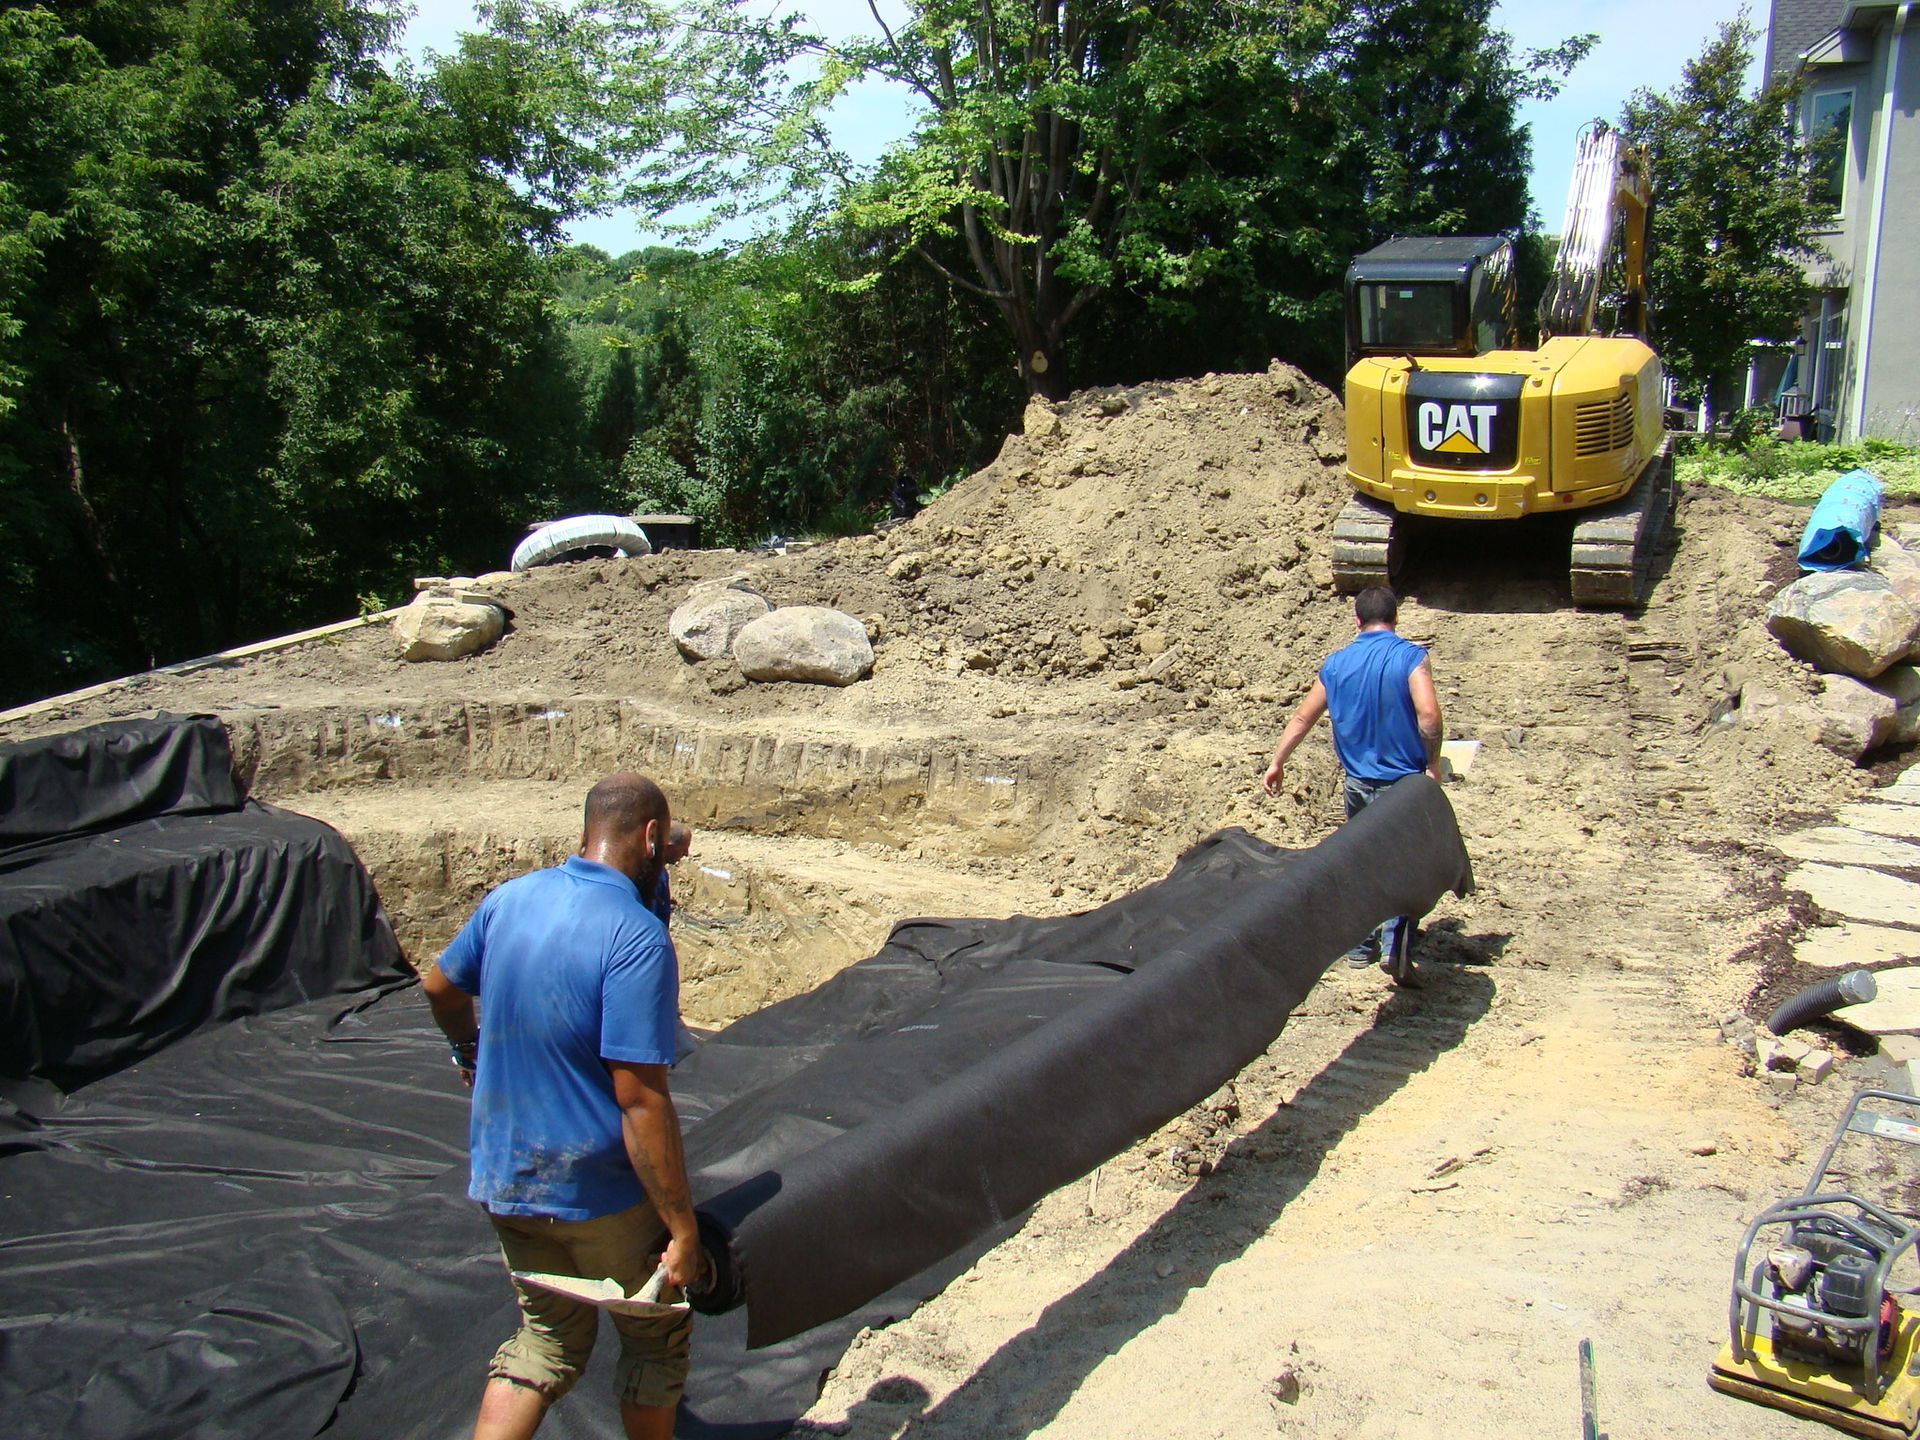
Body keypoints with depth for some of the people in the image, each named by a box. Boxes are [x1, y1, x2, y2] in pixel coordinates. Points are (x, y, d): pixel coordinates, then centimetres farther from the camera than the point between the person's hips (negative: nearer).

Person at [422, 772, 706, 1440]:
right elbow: (640, 1099, -27)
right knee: (655, 1337, 18)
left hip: (505, 1179, 6)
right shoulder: (636, 937, -24)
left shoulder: (509, 899, -2)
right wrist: (684, 1233, -21)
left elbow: (440, 988, 16)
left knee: (549, 1338, 23)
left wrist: (470, 1053, 37)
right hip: (602, 1193, -6)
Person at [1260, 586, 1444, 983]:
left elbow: (1302, 718, 11)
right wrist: (1433, 763, -8)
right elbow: (1428, 714, -22)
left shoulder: (1336, 663, 4)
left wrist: (1277, 763, 21)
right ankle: (1395, 947, -12)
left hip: (1358, 782, 4)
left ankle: (1360, 947, 25)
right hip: (1404, 781, -4)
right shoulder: (1410, 656, -9)